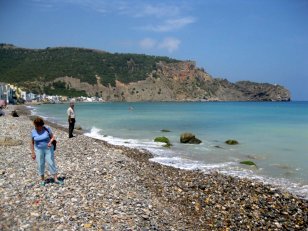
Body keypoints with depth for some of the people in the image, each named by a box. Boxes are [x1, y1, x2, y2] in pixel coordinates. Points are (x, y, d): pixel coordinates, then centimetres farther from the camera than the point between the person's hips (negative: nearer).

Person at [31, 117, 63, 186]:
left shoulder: (47, 129, -10)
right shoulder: (33, 132, -5)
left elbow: (52, 137, -5)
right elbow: (32, 143, 2)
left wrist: (50, 143, -24)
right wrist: (33, 153, -1)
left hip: (48, 149, -1)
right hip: (39, 150, 1)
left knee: (51, 163, -2)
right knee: (40, 165, 4)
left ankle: (56, 179, 3)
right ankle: (42, 180, 21)